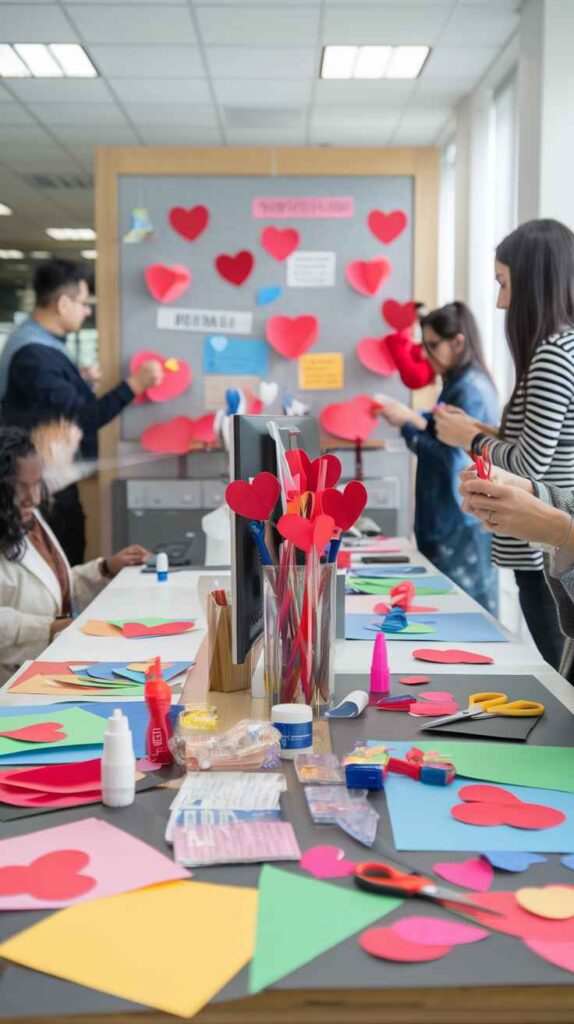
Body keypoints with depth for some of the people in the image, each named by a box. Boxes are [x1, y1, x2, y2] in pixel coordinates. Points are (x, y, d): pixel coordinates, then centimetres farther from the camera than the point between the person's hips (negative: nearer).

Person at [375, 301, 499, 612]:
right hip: (449, 521, 10)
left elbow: (453, 460, -20)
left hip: (462, 526, -10)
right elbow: (438, 434, 16)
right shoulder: (459, 385, 14)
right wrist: (408, 415, 5)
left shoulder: (471, 390, -17)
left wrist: (408, 424, -14)